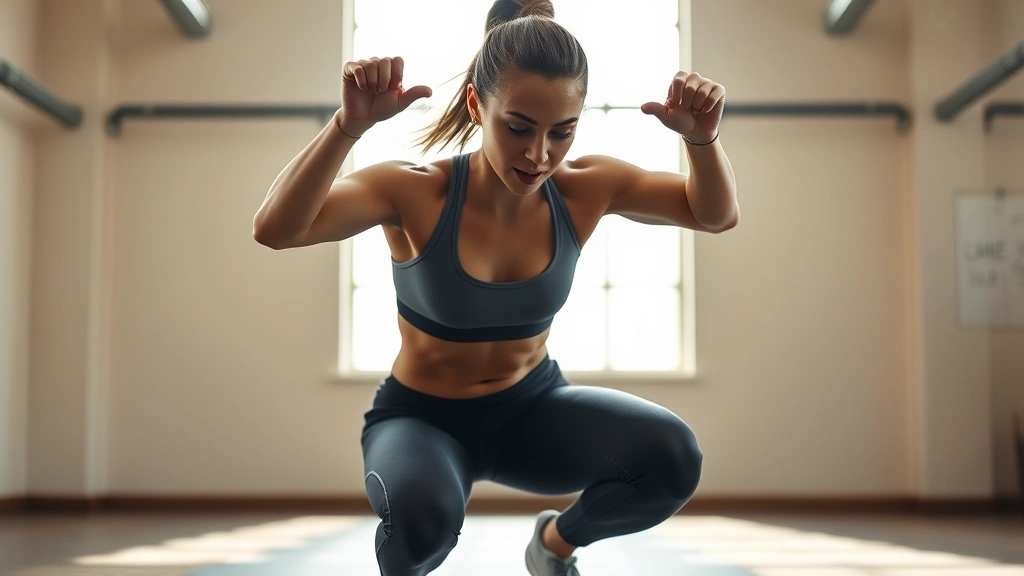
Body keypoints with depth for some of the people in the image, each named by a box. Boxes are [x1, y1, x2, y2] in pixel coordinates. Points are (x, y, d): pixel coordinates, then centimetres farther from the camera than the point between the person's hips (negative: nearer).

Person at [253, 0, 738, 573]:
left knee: (673, 458, -22)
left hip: (533, 405, 4)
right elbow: (275, 229, -36)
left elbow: (716, 214, -3)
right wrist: (351, 124, -49)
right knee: (422, 512, -38)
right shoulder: (417, 193, -23)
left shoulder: (585, 189, -13)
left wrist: (702, 137, -24)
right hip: (422, 417, -3)